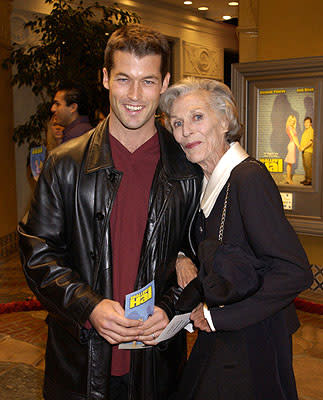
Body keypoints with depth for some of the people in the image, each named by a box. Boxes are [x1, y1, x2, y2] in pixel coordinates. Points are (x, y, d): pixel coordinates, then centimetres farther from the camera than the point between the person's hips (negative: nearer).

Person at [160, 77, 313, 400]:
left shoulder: (249, 178, -23)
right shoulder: (207, 182, 4)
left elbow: (295, 273, -27)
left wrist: (218, 316, -20)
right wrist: (182, 259, -2)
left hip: (251, 343, -8)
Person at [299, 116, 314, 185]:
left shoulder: (311, 130, -11)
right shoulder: (305, 130, 18)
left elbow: (311, 141, -18)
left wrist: (304, 147, -20)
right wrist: (300, 146, 13)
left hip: (308, 150, -10)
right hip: (304, 151, 10)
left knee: (308, 165, -10)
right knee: (305, 165, 12)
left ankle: (309, 180, -9)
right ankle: (306, 179, 19)